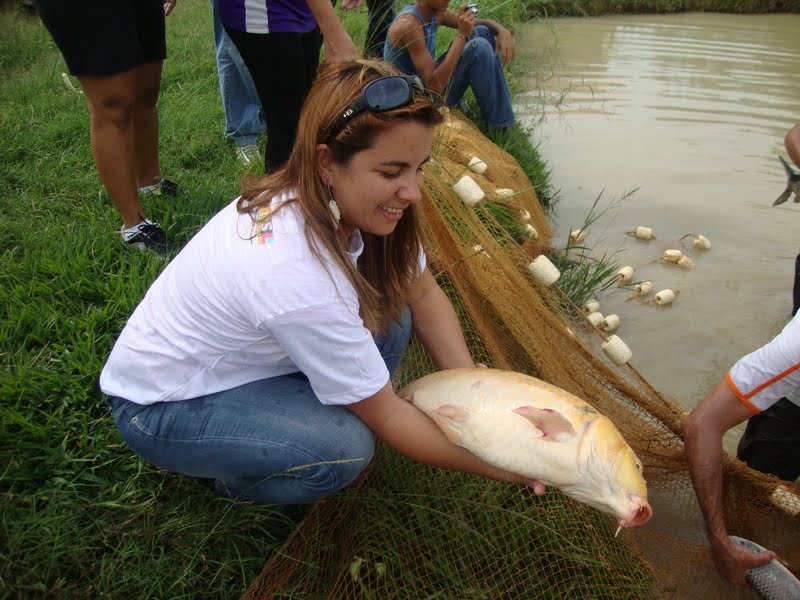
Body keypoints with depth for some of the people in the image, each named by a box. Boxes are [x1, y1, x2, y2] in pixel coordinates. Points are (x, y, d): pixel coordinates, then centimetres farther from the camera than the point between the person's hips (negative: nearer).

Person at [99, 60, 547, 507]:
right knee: (344, 448, -29)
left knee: (389, 313, -11)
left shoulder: (340, 200, -16)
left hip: (241, 360, 7)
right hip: (160, 406, -7)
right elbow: (386, 415, -26)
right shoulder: (296, 275, -38)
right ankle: (238, 481, 3)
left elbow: (424, 294, -5)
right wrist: (502, 466, -18)